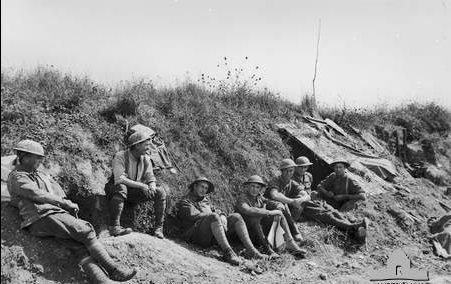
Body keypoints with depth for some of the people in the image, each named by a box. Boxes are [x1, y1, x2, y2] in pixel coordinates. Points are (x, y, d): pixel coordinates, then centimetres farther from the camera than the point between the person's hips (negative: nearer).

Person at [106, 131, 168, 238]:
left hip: (134, 193, 5)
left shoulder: (146, 159, 0)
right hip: (115, 190, -5)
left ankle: (158, 228, -10)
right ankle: (114, 227, -39)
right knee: (121, 187, -41)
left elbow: (151, 179, 0)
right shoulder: (120, 156, -18)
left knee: (160, 192, -14)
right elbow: (119, 179, -30)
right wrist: (141, 186, -34)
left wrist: (151, 187, -25)